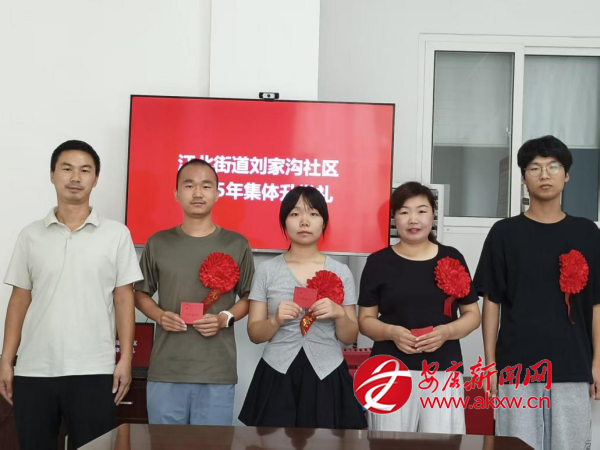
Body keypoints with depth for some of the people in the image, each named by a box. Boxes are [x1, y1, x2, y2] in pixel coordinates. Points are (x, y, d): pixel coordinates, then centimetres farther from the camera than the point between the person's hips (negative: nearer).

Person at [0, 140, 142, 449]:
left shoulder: (117, 234, 2)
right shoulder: (31, 235, 8)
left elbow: (124, 299, 2)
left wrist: (126, 359, -5)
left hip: (93, 371, -2)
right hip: (33, 370, 2)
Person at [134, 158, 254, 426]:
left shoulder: (237, 245, 3)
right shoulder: (158, 243, 6)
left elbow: (249, 298, 10)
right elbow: (140, 294, 15)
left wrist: (225, 318, -10)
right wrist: (160, 316, -6)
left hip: (218, 372, -1)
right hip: (165, 371, 1)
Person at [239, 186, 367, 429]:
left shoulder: (340, 272, 3)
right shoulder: (267, 270, 2)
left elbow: (349, 337, 6)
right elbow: (254, 334, 3)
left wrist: (339, 314, -14)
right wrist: (276, 320, -17)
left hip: (327, 378, 1)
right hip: (277, 377, 0)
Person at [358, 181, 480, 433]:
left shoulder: (452, 258, 6)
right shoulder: (378, 262, 3)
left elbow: (472, 314, 10)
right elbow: (365, 320, 6)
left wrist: (446, 331, -10)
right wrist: (392, 332, -14)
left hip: (443, 372, 1)